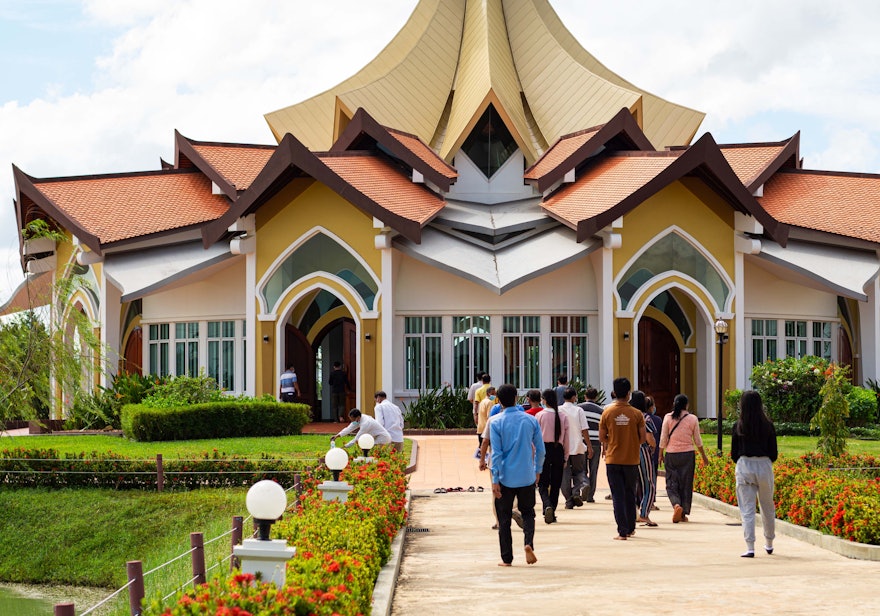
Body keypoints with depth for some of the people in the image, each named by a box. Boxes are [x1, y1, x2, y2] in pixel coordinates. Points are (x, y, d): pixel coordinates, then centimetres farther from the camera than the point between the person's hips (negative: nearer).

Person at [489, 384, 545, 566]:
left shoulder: (496, 423, -7)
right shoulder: (531, 420, 0)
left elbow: (496, 453, -10)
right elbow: (540, 449, 4)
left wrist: (495, 480, -7)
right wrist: (538, 470, 19)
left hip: (505, 478, -2)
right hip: (527, 477, 2)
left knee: (504, 519, 8)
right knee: (528, 512, 16)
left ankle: (506, 558, 10)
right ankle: (528, 543, -8)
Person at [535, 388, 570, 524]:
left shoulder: (540, 415, -6)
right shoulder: (563, 417, 1)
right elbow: (566, 440, 5)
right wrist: (565, 458, 14)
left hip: (544, 450, -2)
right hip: (558, 451, 2)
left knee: (543, 483, 2)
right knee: (555, 484, 11)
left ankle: (547, 506, -24)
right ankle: (552, 513, 14)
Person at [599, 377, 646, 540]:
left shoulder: (607, 412, -5)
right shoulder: (637, 414, -6)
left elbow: (602, 438, -1)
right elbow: (642, 438, -3)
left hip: (613, 459, -1)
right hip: (631, 459, 1)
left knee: (618, 496, 1)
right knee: (630, 494, 16)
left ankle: (622, 531, -5)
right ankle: (630, 528, 24)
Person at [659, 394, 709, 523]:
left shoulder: (668, 418, -2)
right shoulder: (692, 419, 0)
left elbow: (663, 438, -2)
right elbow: (697, 440, 5)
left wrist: (660, 454, 9)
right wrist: (704, 456, 16)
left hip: (671, 454, -1)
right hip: (688, 454, 1)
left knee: (671, 483, 4)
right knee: (686, 483, 8)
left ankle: (676, 505, -22)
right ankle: (683, 514, 9)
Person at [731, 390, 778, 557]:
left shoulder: (738, 426, -4)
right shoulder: (768, 426, -1)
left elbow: (734, 453, 1)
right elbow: (774, 452, 3)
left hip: (744, 467, -2)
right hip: (765, 465, 2)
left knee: (747, 509, 0)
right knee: (767, 507, 18)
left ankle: (750, 547, -7)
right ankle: (769, 544, 31)